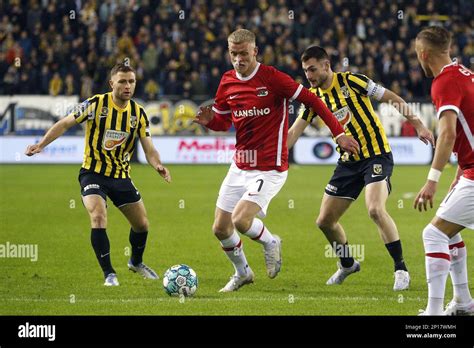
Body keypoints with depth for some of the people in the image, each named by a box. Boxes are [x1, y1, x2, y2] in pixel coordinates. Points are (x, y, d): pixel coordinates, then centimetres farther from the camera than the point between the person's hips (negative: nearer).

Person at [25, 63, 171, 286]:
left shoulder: (138, 113, -2)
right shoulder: (96, 104, -13)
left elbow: (148, 148, -4)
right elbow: (65, 124, -7)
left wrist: (158, 165, -25)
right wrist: (41, 145, -17)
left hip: (121, 176, 4)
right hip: (93, 173, -4)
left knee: (141, 223, 9)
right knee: (99, 217, -25)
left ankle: (136, 262, 40)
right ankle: (109, 274, -15)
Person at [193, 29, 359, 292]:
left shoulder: (272, 78, -14)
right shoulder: (227, 83, 3)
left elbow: (311, 101, -10)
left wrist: (339, 133, -13)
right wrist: (209, 121, -7)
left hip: (270, 169, -6)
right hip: (240, 166, 6)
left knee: (241, 220, -23)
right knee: (220, 228, 7)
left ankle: (270, 242, 10)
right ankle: (242, 273, 33)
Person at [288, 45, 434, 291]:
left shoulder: (351, 81, -11)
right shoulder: (314, 96, 5)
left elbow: (392, 99, -6)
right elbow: (292, 133, 8)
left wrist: (417, 125, -9)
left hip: (376, 155, -7)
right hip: (348, 163, 7)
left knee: (375, 209, -28)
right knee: (325, 221, 6)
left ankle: (401, 269, -16)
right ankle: (347, 265, 32)